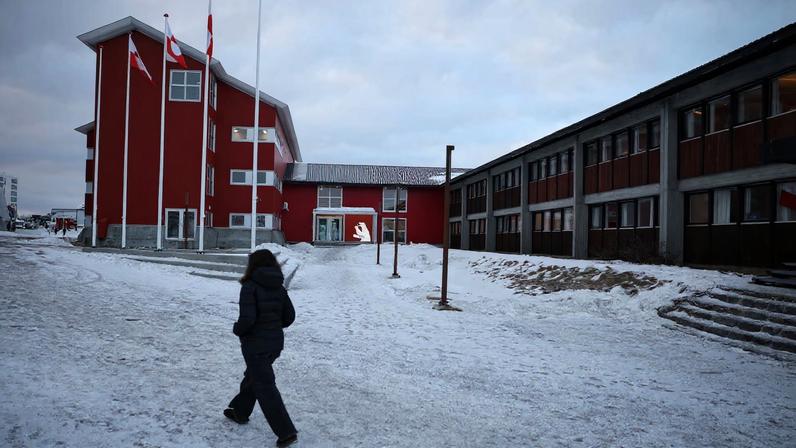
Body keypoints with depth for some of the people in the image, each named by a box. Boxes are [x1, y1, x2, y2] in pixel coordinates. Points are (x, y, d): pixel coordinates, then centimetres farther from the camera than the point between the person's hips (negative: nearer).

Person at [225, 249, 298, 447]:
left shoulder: (250, 287, -17)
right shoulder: (279, 288, 3)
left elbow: (247, 319, -24)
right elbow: (289, 317, 4)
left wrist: (237, 329, -4)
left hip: (255, 345, -7)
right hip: (276, 342, 7)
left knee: (265, 386, -1)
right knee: (252, 376, 27)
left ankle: (286, 432, -3)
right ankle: (240, 411, 46)